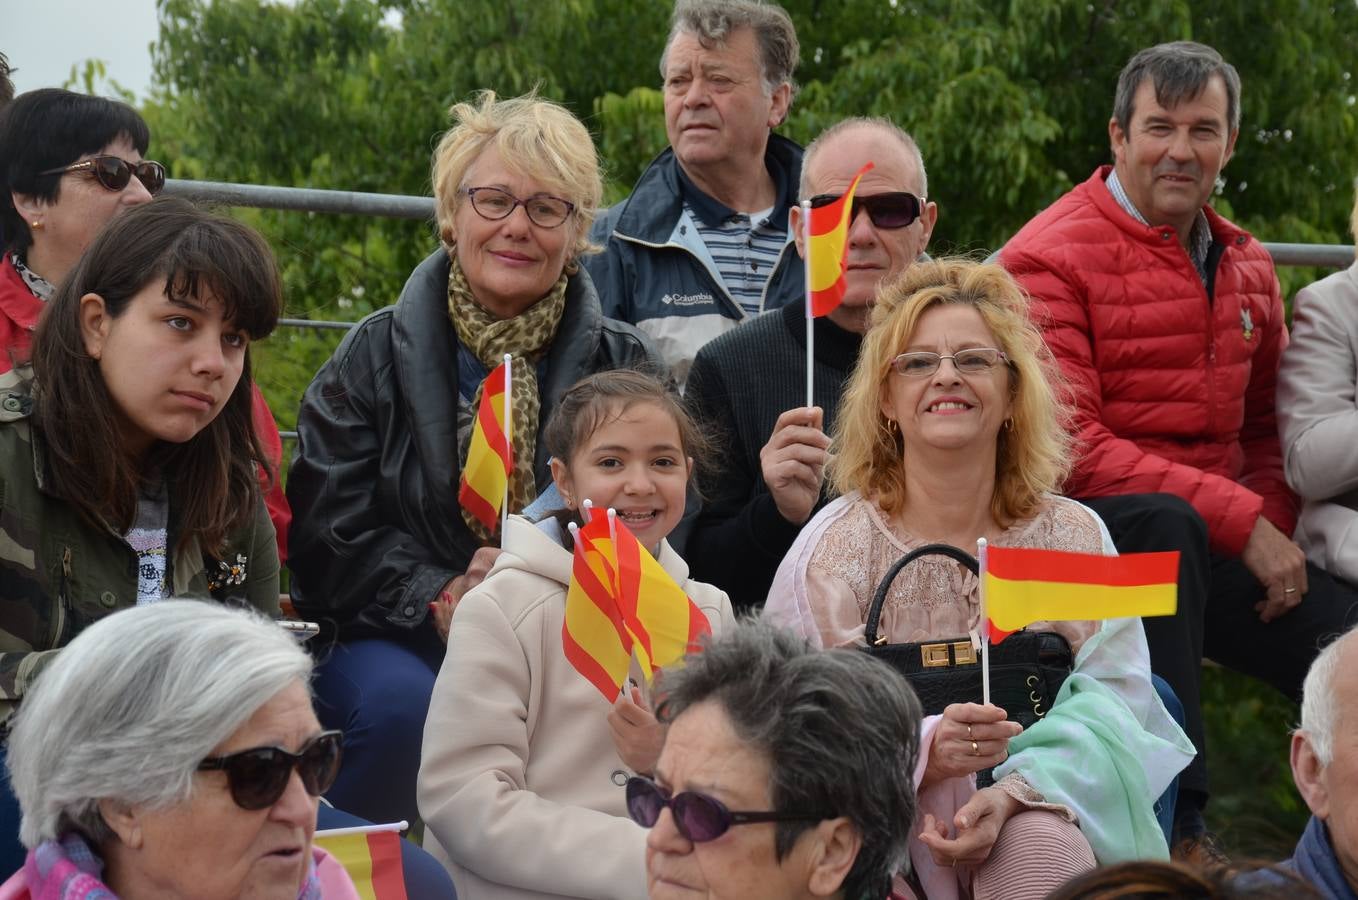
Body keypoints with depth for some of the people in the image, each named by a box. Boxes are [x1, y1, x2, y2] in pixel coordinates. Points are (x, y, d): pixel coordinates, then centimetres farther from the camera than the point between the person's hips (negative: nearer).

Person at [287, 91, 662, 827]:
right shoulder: (375, 358, 8)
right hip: (395, 638, 0)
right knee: (400, 702, -34)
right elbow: (328, 532, -1)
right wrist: (442, 596, -17)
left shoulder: (622, 367, 10)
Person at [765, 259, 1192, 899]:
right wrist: (924, 751, -28)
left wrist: (1013, 792, -24)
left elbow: (1112, 700, -5)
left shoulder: (1071, 535, 5)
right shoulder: (836, 548, -1)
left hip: (1032, 813, 1)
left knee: (1045, 847, -32)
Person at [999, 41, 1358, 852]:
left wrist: (1275, 529, 1)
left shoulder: (1248, 268, 15)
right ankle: (1174, 826, -32)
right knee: (1164, 523, -38)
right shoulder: (1052, 260, -7)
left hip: (1219, 555, 6)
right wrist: (1241, 520, -19)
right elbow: (1068, 449, -15)